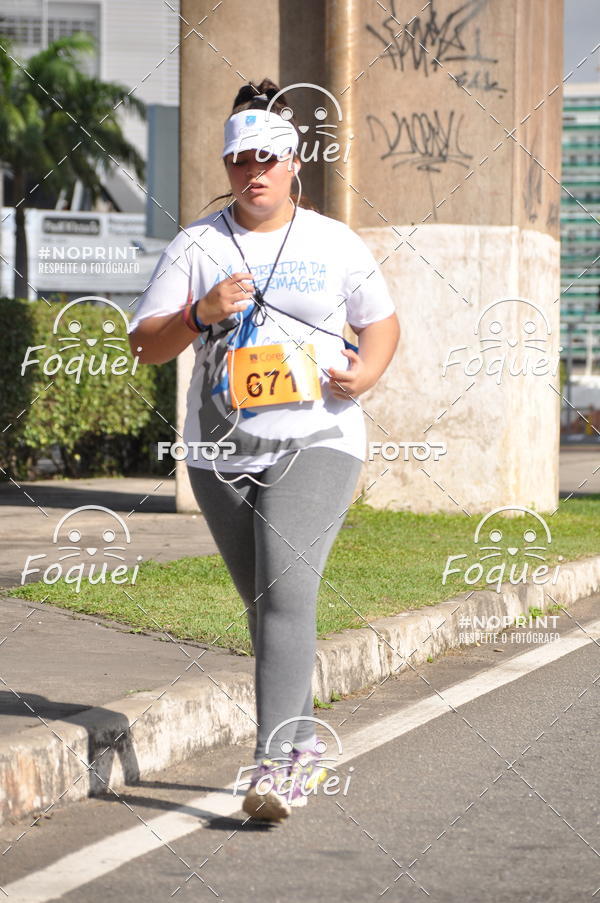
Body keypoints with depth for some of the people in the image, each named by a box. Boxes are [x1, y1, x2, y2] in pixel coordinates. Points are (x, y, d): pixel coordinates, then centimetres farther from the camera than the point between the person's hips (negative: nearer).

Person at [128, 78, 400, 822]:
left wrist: (368, 370, -5)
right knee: (262, 603, 11)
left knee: (289, 593, -19)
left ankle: (274, 767, -24)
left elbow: (382, 320, 16)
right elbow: (143, 345, 0)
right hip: (221, 454, 3)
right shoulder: (196, 246, 4)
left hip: (316, 444, -3)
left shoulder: (335, 244, 5)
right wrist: (201, 313, -18)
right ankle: (304, 746, 29)